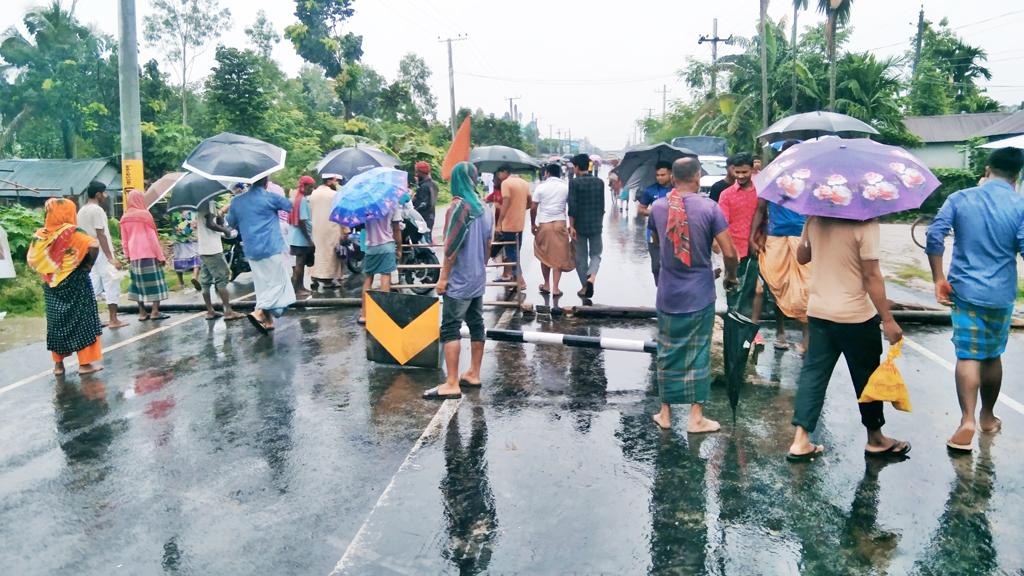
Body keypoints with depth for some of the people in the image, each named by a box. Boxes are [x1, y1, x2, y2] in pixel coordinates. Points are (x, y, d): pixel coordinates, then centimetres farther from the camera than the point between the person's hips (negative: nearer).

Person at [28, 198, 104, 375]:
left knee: (57, 322, 13)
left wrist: (48, 274, 12)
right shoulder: (72, 233, -14)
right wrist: (88, 265, -14)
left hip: (52, 288, 5)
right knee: (81, 320, 3)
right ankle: (85, 363, 5)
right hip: (75, 285, -5)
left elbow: (32, 260, 7)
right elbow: (94, 245, -28)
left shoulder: (41, 235, 2)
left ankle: (58, 363, 19)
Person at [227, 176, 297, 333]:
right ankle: (259, 312, -19)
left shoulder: (237, 201, 7)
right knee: (278, 283, -2)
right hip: (272, 249, -6)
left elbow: (231, 222, 18)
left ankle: (268, 321, 14)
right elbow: (290, 206, 7)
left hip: (251, 251, 6)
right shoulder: (271, 197, -7)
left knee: (263, 285, 13)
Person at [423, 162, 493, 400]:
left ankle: (452, 384, -10)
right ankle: (473, 374, 22)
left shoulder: (459, 205, -14)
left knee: (450, 329, -8)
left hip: (459, 281, -8)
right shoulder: (484, 208, 9)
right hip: (478, 279, 9)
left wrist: (443, 277, -12)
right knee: (477, 326, 13)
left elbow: (452, 246, -17)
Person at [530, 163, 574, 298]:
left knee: (544, 255, 15)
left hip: (543, 224, 0)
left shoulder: (541, 187, -1)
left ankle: (546, 285, 24)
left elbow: (533, 207, -3)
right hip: (560, 224, 0)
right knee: (558, 256, 4)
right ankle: (555, 288, 1)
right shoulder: (566, 187, 3)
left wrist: (532, 224, 9)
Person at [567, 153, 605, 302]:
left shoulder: (574, 182, -10)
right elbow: (602, 205, 9)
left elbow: (572, 206, -15)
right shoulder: (599, 182, 4)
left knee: (581, 257, 9)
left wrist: (571, 226, -10)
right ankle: (591, 277, -14)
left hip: (579, 226, -3)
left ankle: (585, 287, 14)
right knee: (596, 254, 13)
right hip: (596, 225, 3)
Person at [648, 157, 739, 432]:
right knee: (698, 354, 7)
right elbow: (729, 252, -11)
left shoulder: (657, 207, -1)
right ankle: (696, 417, 14)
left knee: (668, 353, 13)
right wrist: (730, 275, 6)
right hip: (700, 295, -2)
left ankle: (665, 413, 21)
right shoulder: (709, 208, -11)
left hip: (668, 295, 3)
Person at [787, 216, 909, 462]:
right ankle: (875, 439, 29)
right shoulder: (865, 223, -17)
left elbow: (801, 257, 14)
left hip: (818, 311, 5)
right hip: (856, 315, -4)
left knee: (813, 372, 8)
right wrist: (888, 320, -12)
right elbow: (872, 276, -18)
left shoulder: (814, 219, 0)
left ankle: (800, 440, 3)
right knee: (866, 376, 13)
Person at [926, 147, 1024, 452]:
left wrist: (939, 279, -4)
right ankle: (987, 417, 31)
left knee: (968, 356, 1)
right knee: (993, 355, 16)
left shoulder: (959, 199, -2)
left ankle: (968, 420, -13)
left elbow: (934, 236, -9)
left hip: (965, 290, 0)